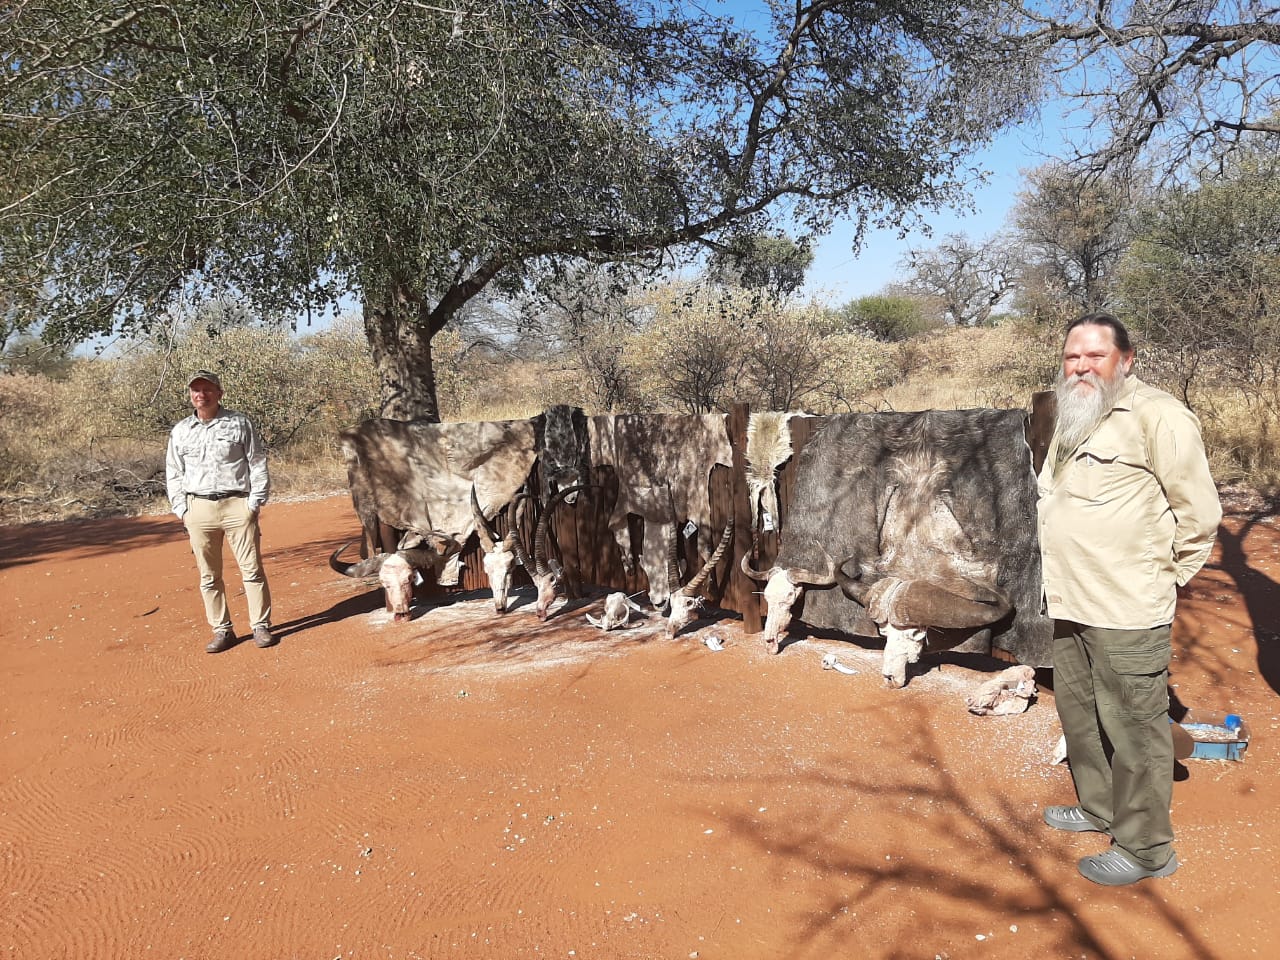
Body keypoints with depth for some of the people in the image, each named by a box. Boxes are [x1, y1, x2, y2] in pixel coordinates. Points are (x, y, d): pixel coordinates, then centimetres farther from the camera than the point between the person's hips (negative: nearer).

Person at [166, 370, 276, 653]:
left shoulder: (239, 423, 4)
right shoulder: (180, 431, 12)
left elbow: (257, 464, 3)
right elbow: (174, 474, 15)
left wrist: (255, 502, -4)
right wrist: (182, 510, 5)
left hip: (238, 505, -3)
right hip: (199, 509, 3)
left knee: (252, 569, -2)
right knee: (208, 575, 6)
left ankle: (261, 626, 7)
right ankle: (222, 630, 15)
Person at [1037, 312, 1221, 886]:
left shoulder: (1155, 415, -12)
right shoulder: (1072, 421, 16)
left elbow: (1199, 509, -13)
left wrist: (1167, 575, -4)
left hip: (1127, 609, -9)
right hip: (1071, 604, 9)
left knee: (1133, 726, 0)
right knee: (1079, 713, 19)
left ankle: (1145, 847, 14)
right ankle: (1098, 808, 37)